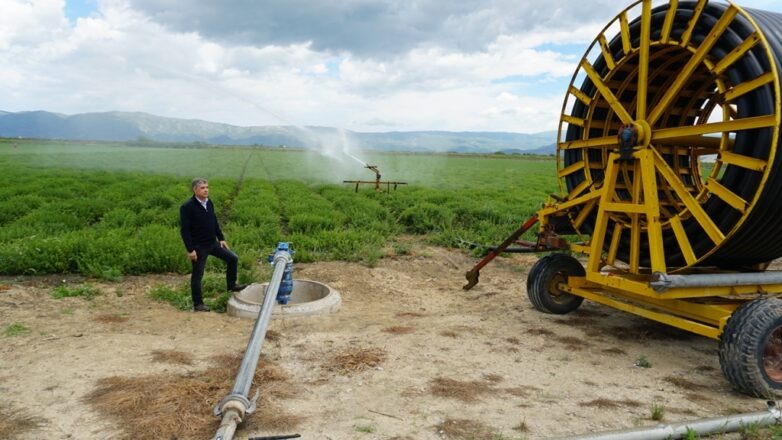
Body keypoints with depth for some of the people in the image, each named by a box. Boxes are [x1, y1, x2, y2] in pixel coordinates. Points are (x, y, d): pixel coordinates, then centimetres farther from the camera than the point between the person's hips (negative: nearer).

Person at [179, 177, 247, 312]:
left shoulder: (209, 203, 4)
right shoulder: (187, 207, -17)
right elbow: (184, 230, -18)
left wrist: (221, 238, 11)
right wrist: (190, 250, -20)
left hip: (213, 243, 7)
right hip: (198, 246, -7)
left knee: (233, 258, 5)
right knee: (197, 275, 3)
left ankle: (231, 285, 22)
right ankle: (198, 304, 16)